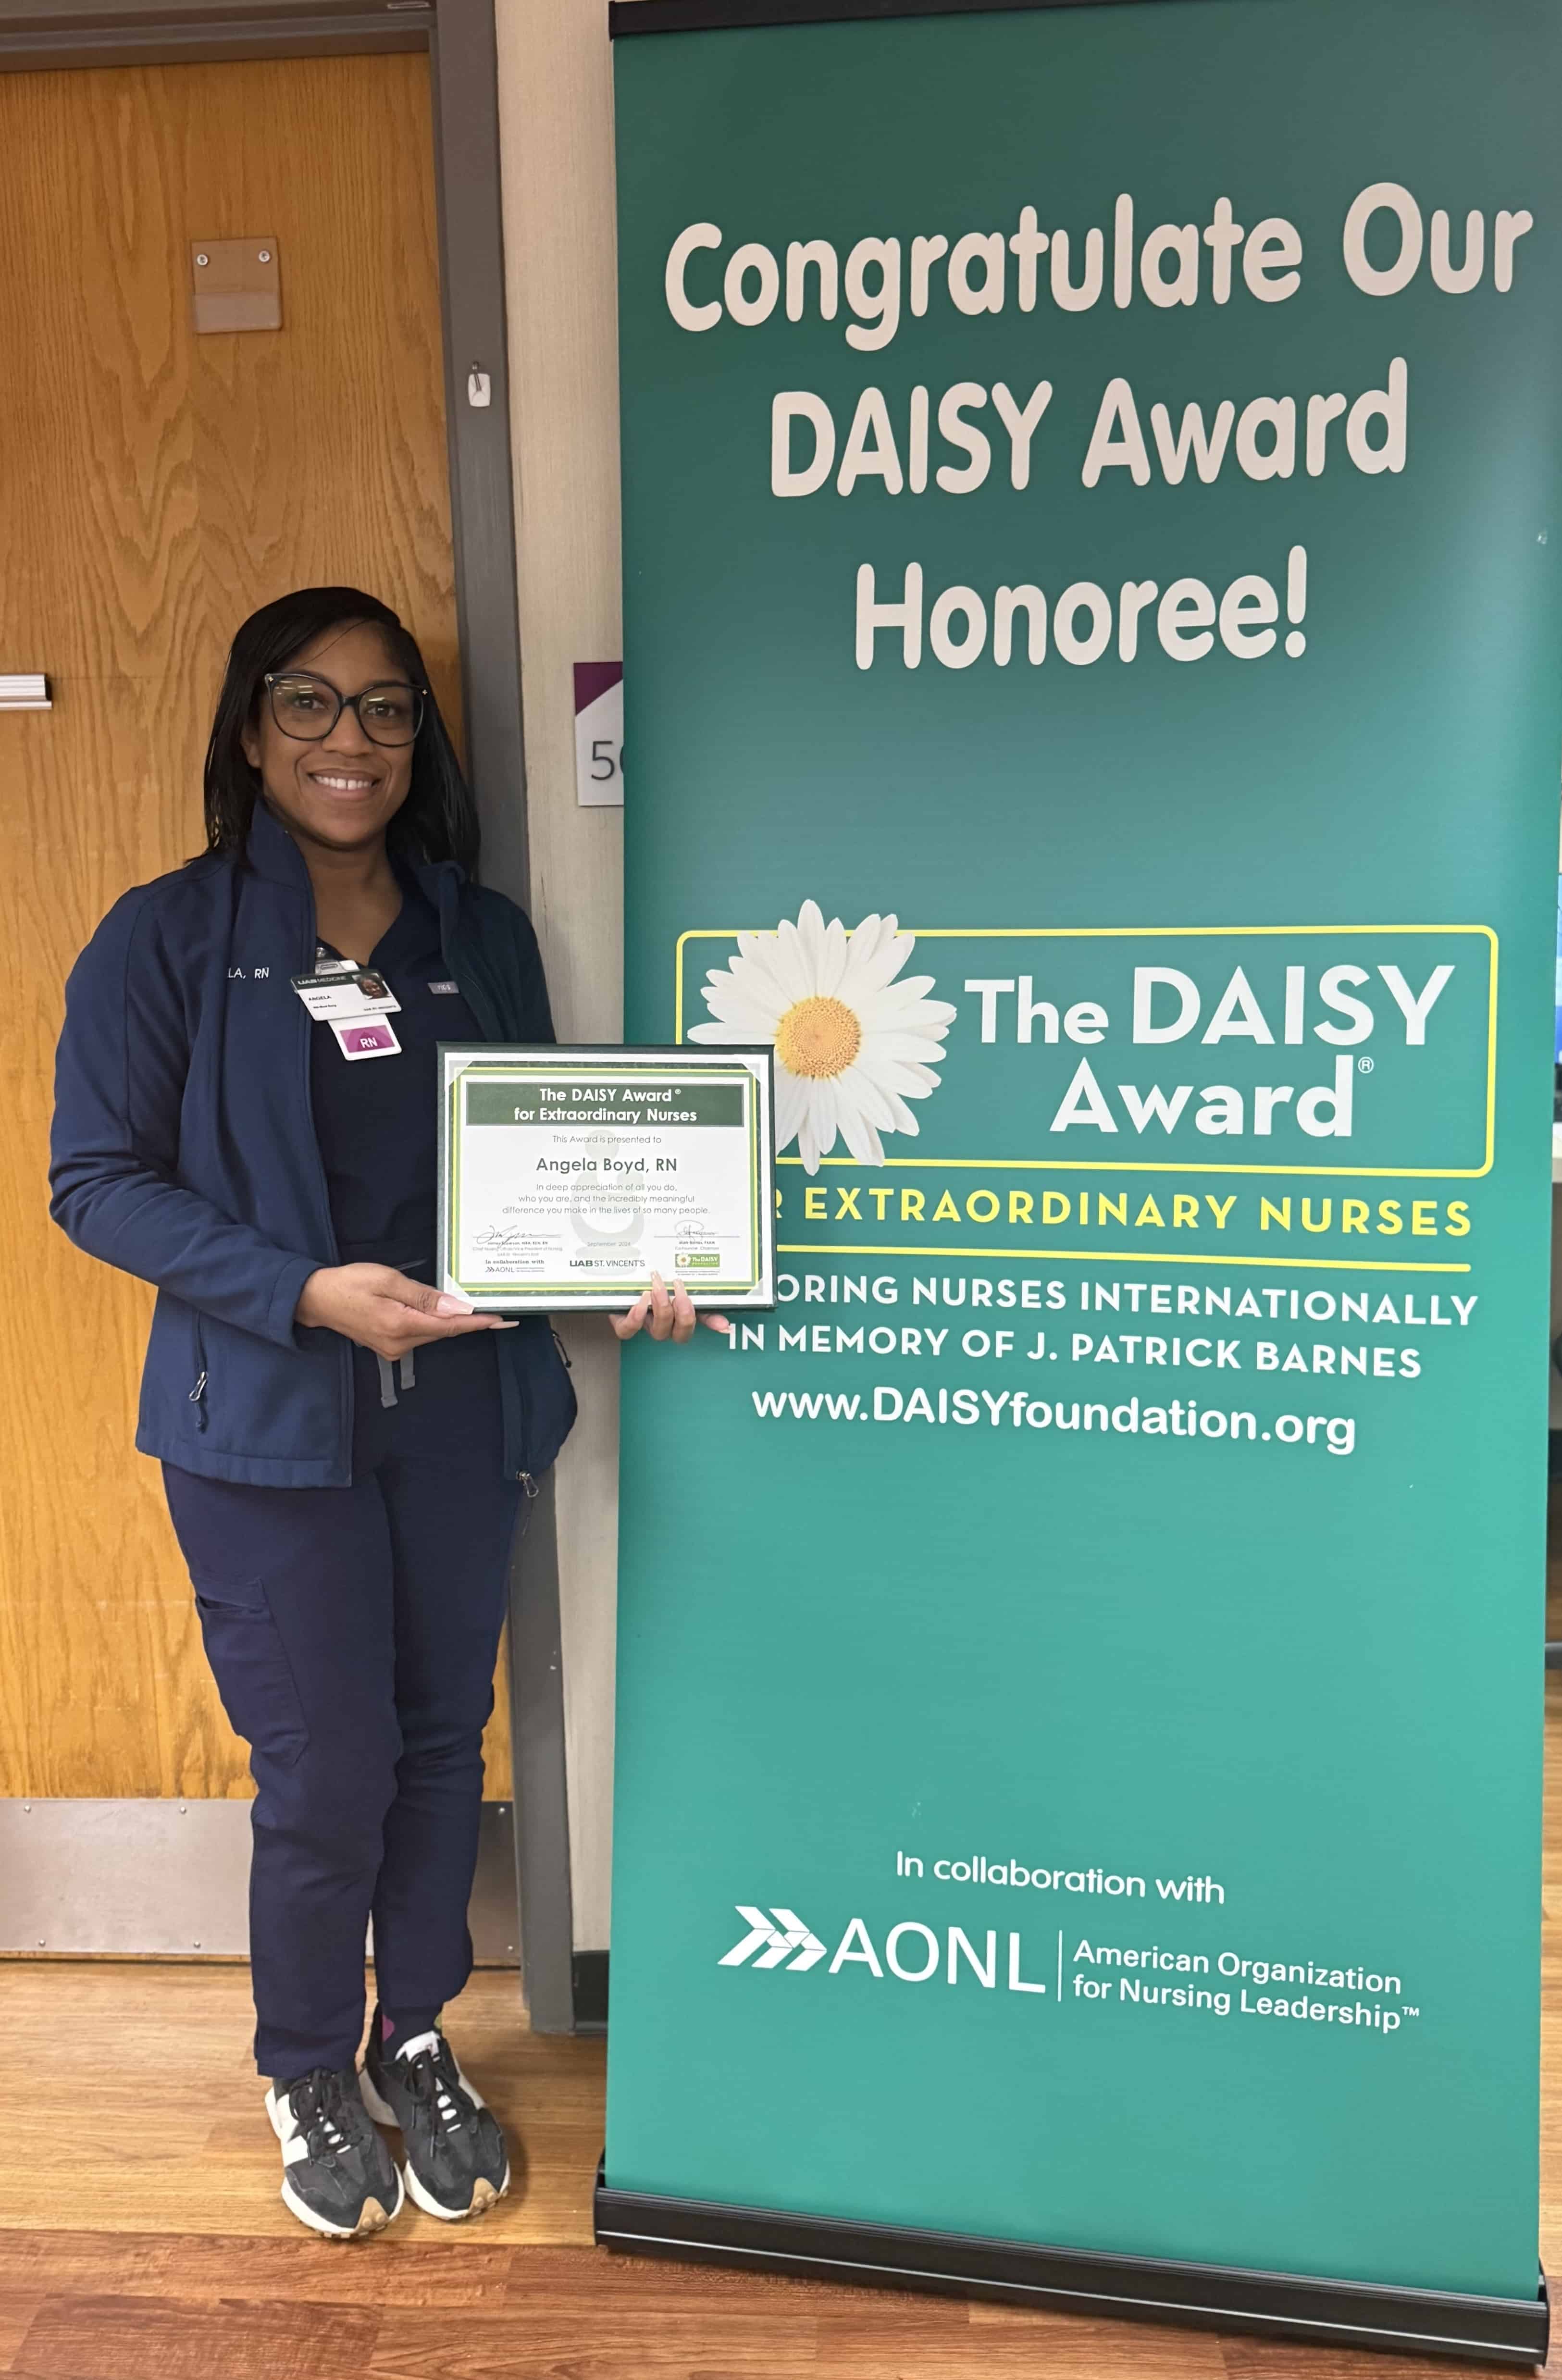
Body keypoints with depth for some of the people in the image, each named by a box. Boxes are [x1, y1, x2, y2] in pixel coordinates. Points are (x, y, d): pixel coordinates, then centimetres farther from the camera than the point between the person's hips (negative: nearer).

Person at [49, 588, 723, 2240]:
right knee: (326, 1776, 5)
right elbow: (98, 1178, -7)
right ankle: (305, 2070, 35)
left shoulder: (481, 936, 6)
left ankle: (415, 2039, 41)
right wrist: (308, 1291, -19)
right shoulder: (167, 939, -4)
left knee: (443, 1743, 15)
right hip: (268, 1423, -3)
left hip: (462, 1412, 4)